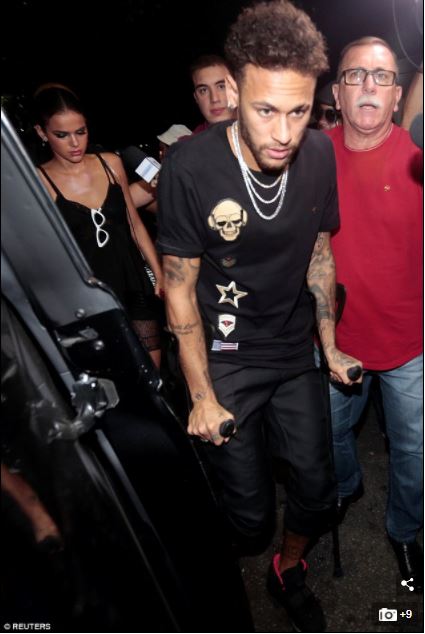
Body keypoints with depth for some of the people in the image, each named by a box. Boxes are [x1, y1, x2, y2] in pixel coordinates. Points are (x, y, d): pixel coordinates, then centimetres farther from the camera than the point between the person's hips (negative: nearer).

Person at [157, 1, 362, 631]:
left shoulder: (319, 153, -9)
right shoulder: (190, 167, -22)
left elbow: (318, 252, 5)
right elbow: (180, 287, -14)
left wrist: (330, 347, 7)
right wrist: (203, 396, -10)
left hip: (296, 354, 4)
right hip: (225, 360, -3)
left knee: (318, 493, 12)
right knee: (252, 516, 7)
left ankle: (289, 571, 46)